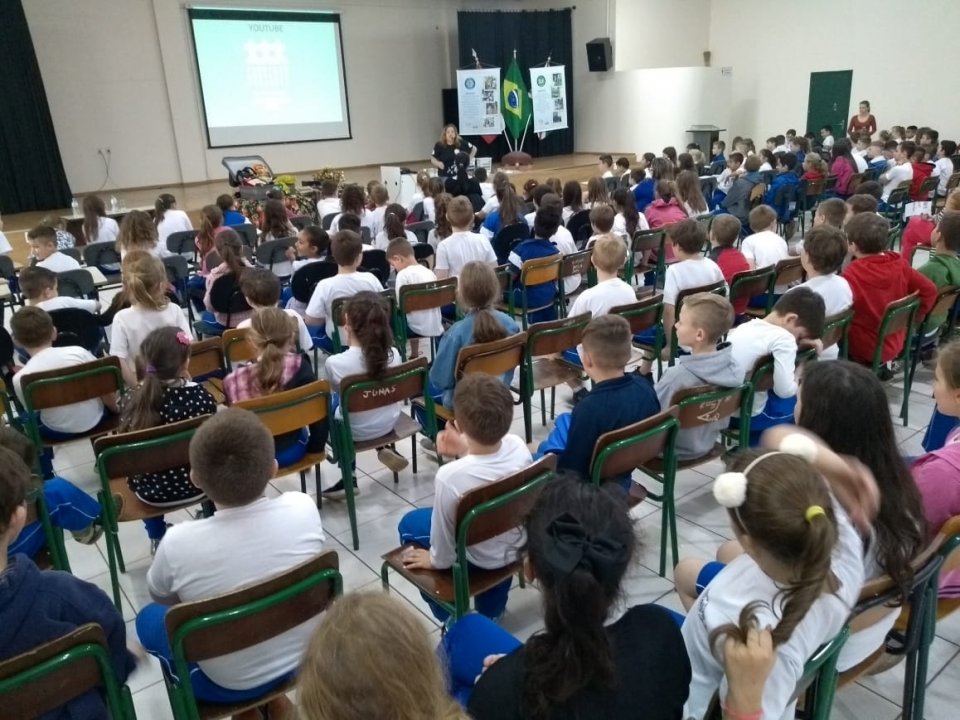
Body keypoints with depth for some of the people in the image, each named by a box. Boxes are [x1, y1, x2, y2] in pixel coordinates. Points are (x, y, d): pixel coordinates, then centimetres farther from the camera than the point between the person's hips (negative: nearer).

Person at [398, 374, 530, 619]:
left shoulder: (450, 476, -37)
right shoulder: (518, 446, -23)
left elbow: (443, 557, -22)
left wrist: (435, 560, -2)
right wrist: (465, 451, -5)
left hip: (480, 559, -4)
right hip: (518, 544, 4)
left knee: (410, 524, 18)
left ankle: (451, 616, 30)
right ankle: (491, 611, 49)